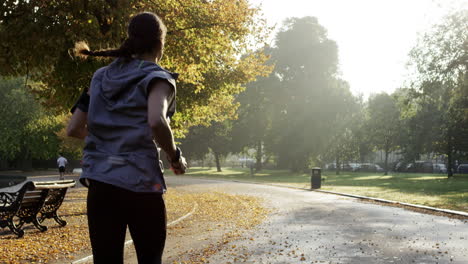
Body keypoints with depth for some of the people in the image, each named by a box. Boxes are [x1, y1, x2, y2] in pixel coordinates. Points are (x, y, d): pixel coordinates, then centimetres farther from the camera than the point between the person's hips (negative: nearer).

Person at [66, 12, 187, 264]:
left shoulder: (101, 77, 14)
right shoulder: (157, 78, -2)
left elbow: (73, 129, 12)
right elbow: (156, 122, -22)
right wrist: (175, 156, -7)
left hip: (99, 183, 4)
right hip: (140, 183, -4)